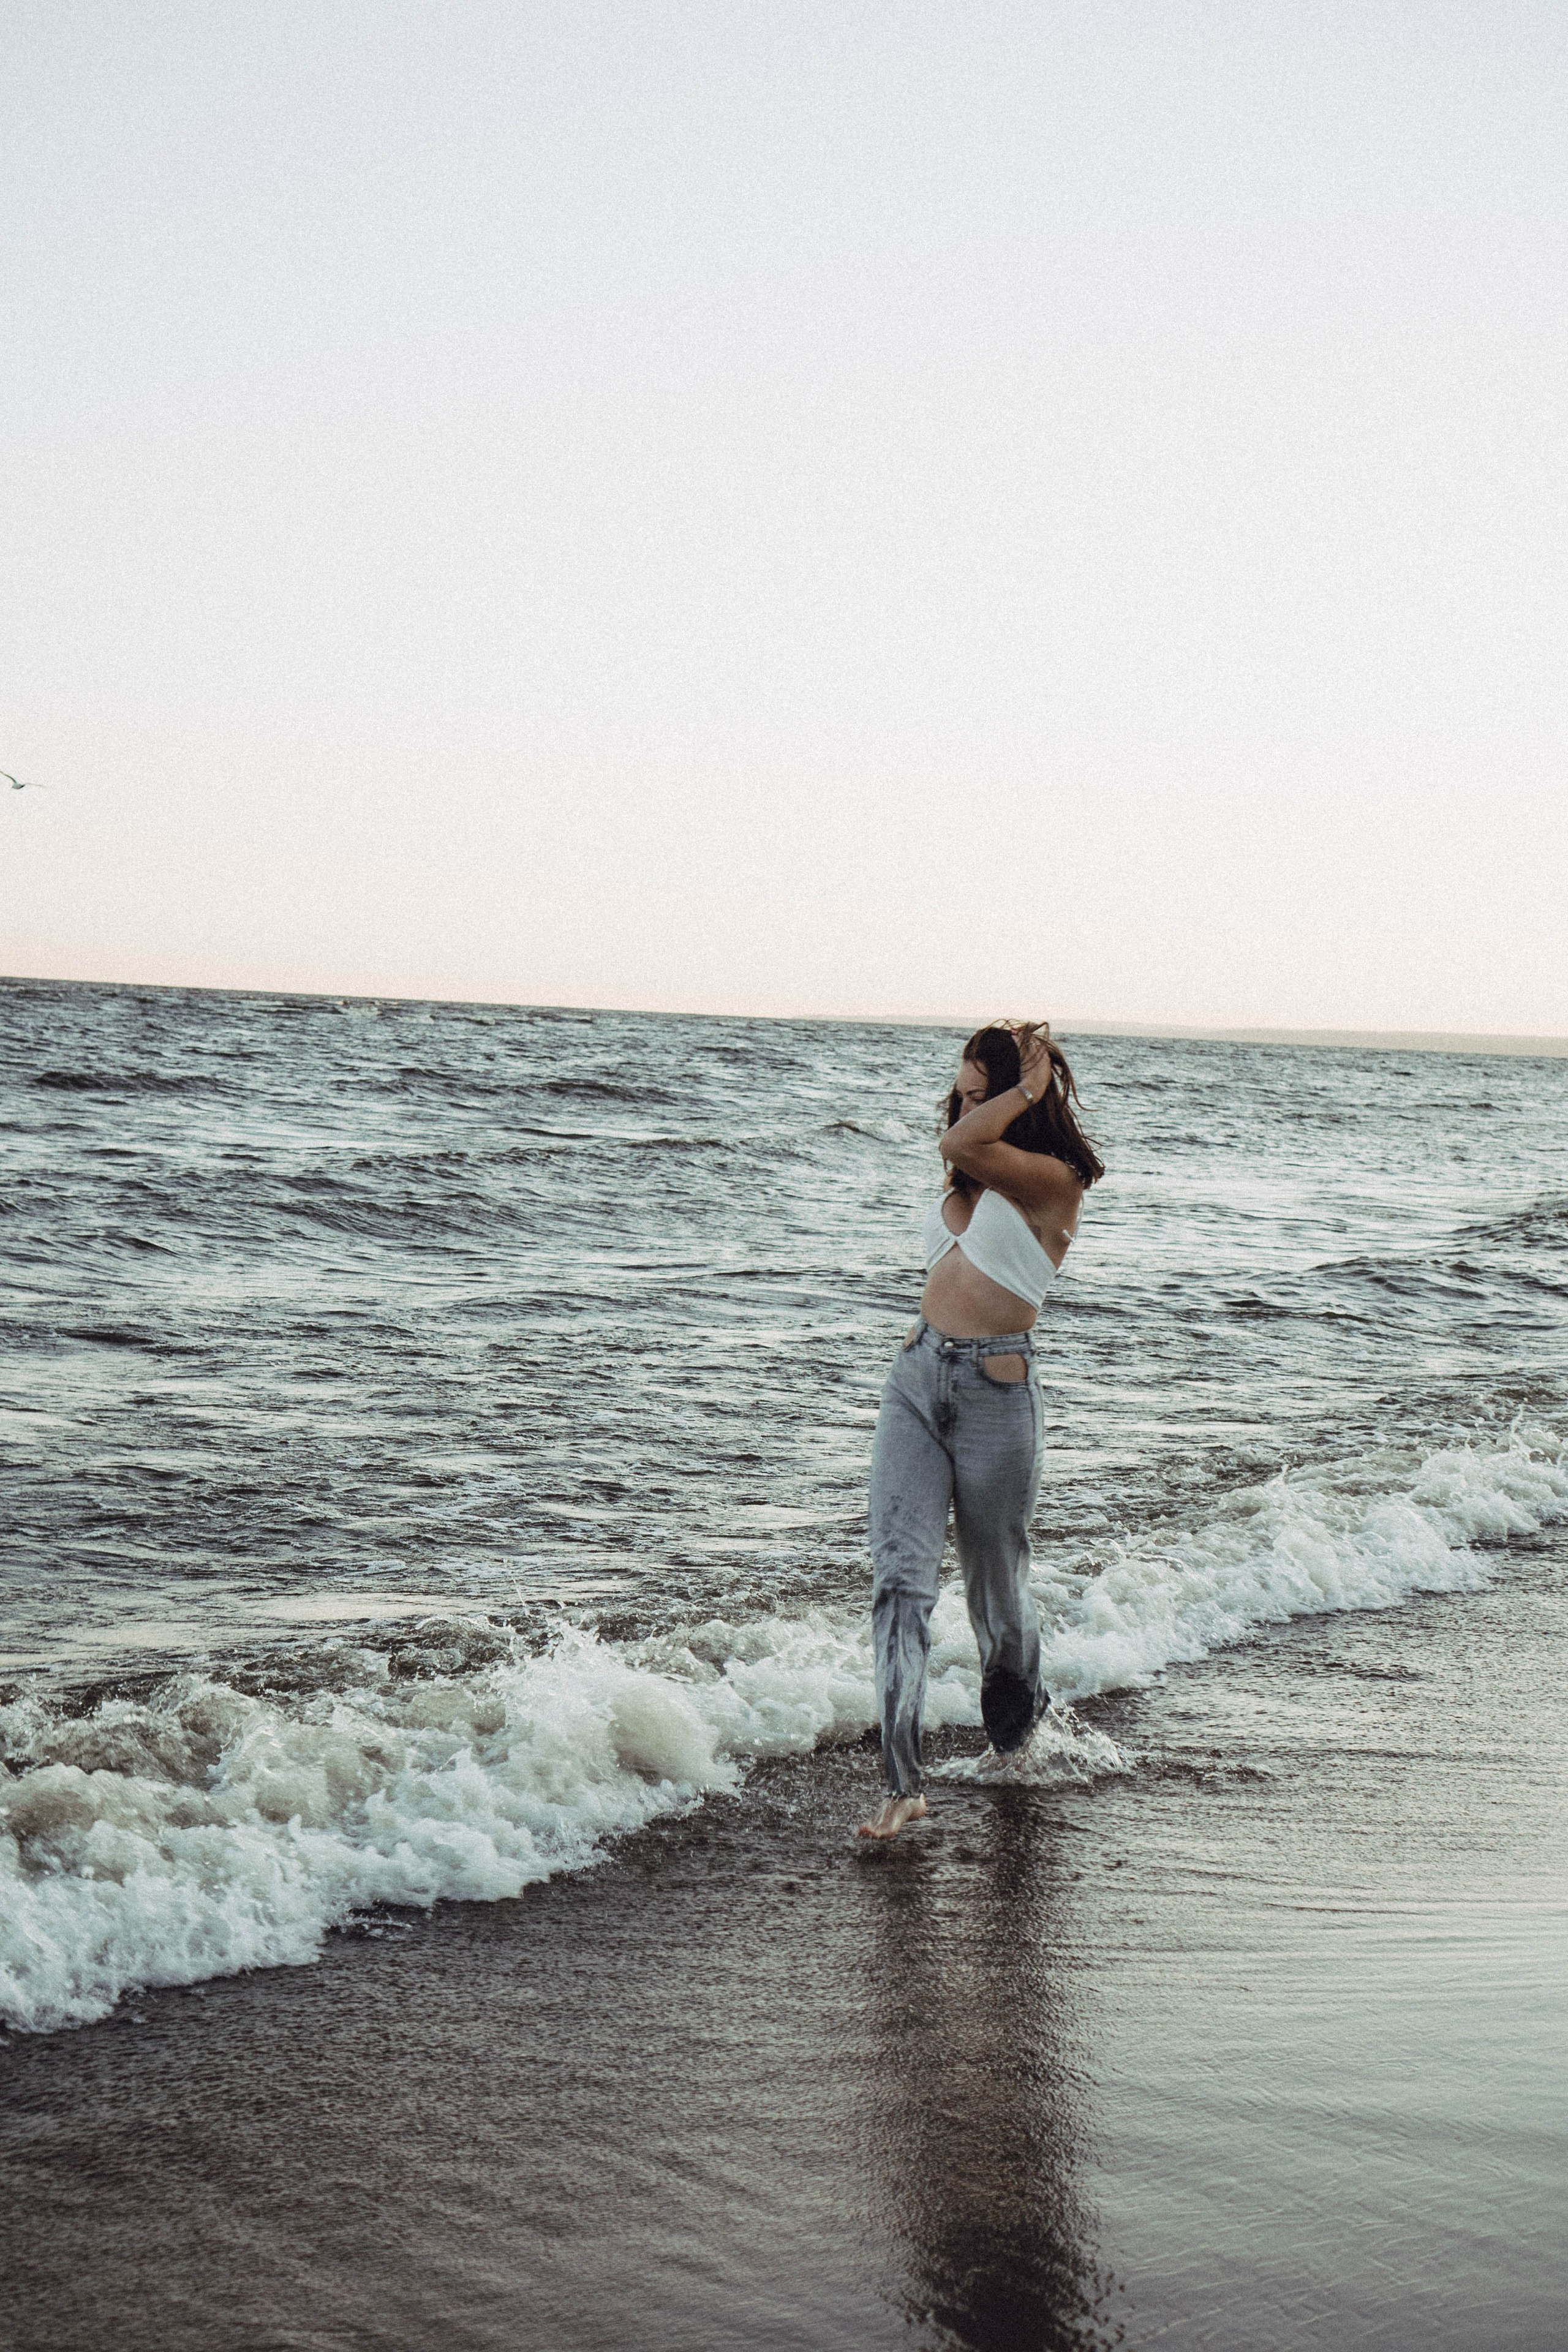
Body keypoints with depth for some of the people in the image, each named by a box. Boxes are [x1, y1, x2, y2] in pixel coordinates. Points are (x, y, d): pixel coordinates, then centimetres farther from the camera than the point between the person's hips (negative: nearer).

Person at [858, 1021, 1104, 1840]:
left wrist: (1030, 1088, -11)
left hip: (994, 1395, -6)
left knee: (995, 1585, 12)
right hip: (916, 1379, 6)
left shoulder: (1055, 1180, -10)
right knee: (900, 1574, -10)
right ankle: (903, 1781, -13)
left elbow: (959, 1147, -22)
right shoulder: (973, 1180, 14)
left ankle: (1016, 1712, 44)